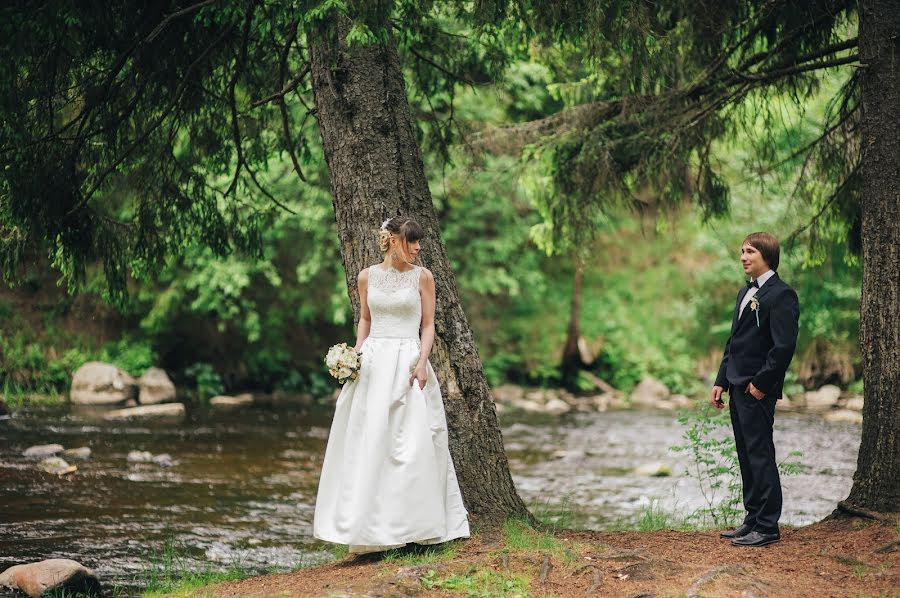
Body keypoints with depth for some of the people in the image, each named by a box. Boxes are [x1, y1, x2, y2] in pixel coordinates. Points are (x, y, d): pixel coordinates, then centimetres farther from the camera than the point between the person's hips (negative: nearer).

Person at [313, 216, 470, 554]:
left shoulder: (422, 277, 2)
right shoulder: (367, 277, 7)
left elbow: (428, 326, 2)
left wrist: (422, 362, -12)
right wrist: (356, 354, 5)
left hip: (407, 363, -2)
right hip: (373, 362, 2)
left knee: (412, 443, -6)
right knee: (367, 443, 0)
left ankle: (413, 523, 1)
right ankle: (367, 525, 7)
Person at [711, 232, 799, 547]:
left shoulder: (781, 295, -12)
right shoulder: (745, 293, 18)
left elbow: (784, 346, -18)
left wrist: (761, 383, -18)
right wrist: (721, 381, 14)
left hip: (758, 391, -9)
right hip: (738, 388, 9)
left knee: (760, 456, -6)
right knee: (747, 457, 13)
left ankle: (767, 527, -2)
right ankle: (753, 520, 19)